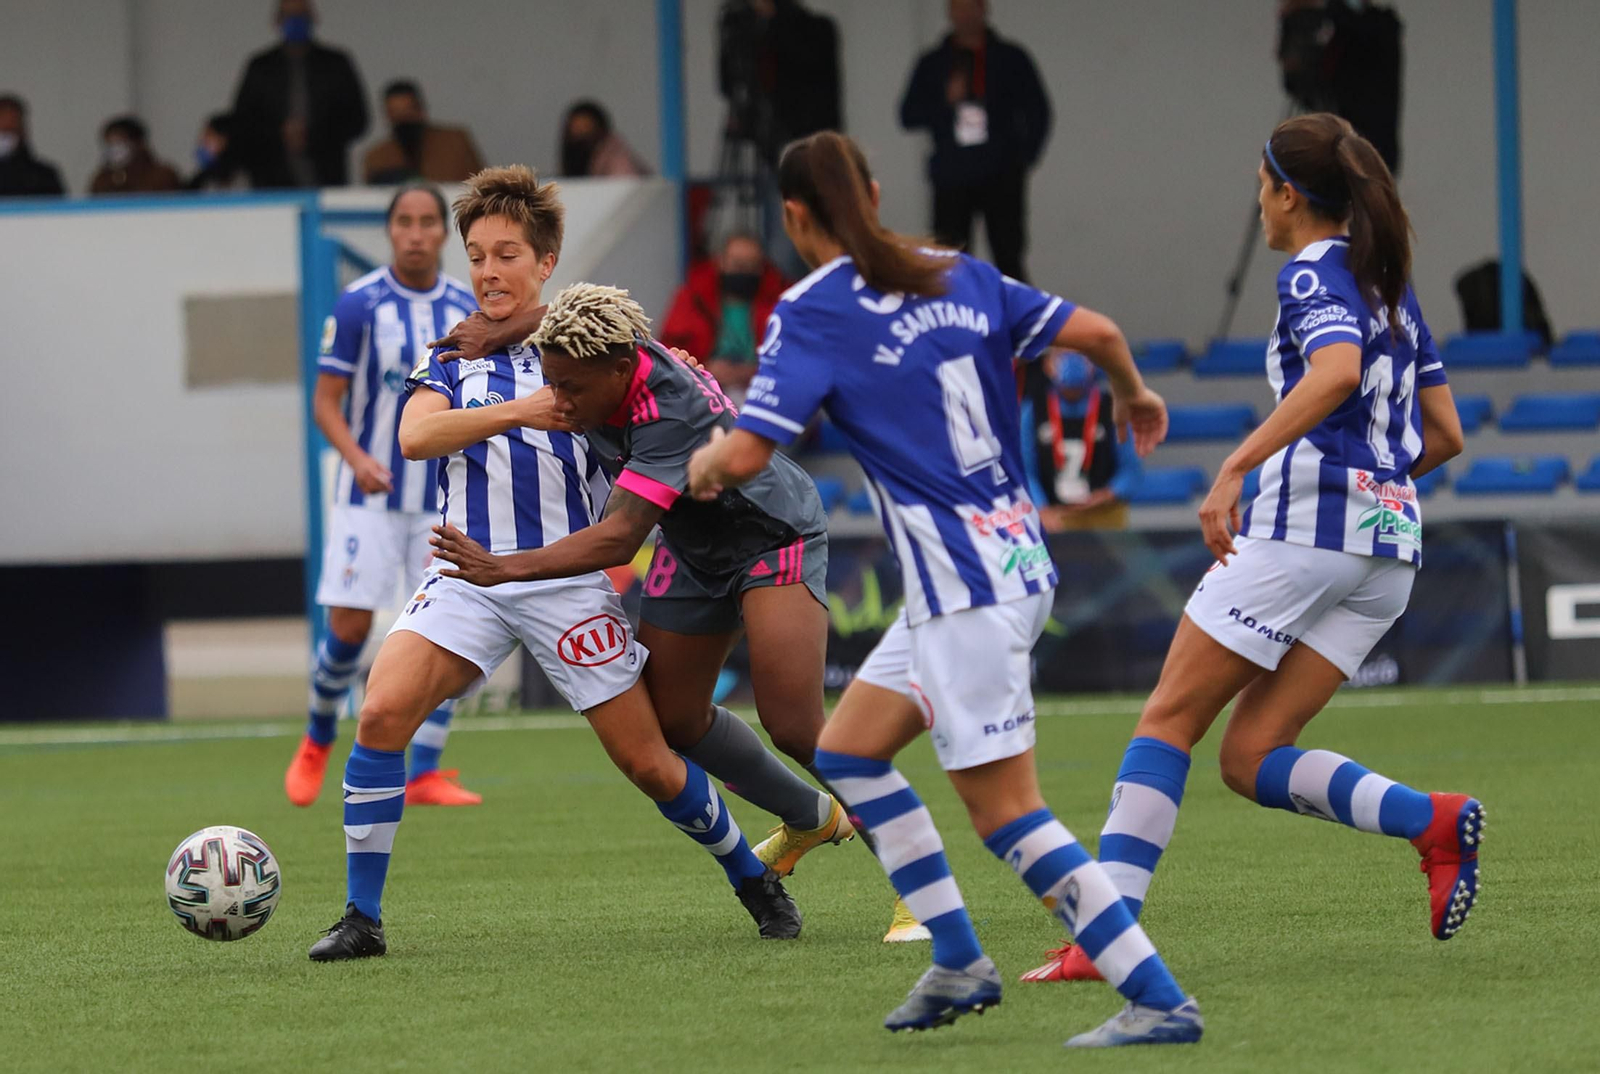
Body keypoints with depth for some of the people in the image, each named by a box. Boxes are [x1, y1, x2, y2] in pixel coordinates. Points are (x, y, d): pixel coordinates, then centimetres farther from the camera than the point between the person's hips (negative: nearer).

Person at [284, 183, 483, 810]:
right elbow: (326, 402, -6)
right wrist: (357, 458, -22)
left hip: (444, 497, 3)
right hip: (370, 498, -3)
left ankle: (424, 775, -1)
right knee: (350, 625, -7)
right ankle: (317, 743, 19)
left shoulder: (468, 309, 4)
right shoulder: (358, 306, -6)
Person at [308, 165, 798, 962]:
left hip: (567, 576, -1)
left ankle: (754, 881, 27)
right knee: (383, 712, -21)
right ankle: (362, 919, -12)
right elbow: (415, 436, -10)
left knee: (648, 761, 1)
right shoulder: (452, 356, 10)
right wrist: (516, 411, -23)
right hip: (467, 575, 1)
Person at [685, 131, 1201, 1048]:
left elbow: (747, 455, -15)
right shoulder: (961, 278, 9)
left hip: (967, 588, -8)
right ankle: (961, 962, 17)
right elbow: (1093, 331, 6)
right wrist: (1135, 392, 27)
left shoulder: (812, 311, -9)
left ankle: (1161, 1001, -10)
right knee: (848, 750, 18)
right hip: (1018, 556, 8)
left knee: (1007, 812, -6)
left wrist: (704, 466, 9)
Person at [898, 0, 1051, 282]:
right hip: (951, 179, 1)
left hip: (1002, 177, -1)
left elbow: (1038, 111, 9)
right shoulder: (933, 64, 11)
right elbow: (909, 117, 6)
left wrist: (1024, 157, 1)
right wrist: (946, 101, -10)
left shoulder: (1010, 59, 8)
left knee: (1008, 258, -6)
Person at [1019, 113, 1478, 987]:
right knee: (1250, 759, 4)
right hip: (1391, 544, 8)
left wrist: (1235, 470, -29)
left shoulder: (1312, 273, -4)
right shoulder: (1391, 285, 20)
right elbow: (1444, 433, 22)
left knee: (1169, 719, -2)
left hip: (1305, 523, -8)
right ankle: (1434, 822, -16)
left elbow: (1337, 371, -26)